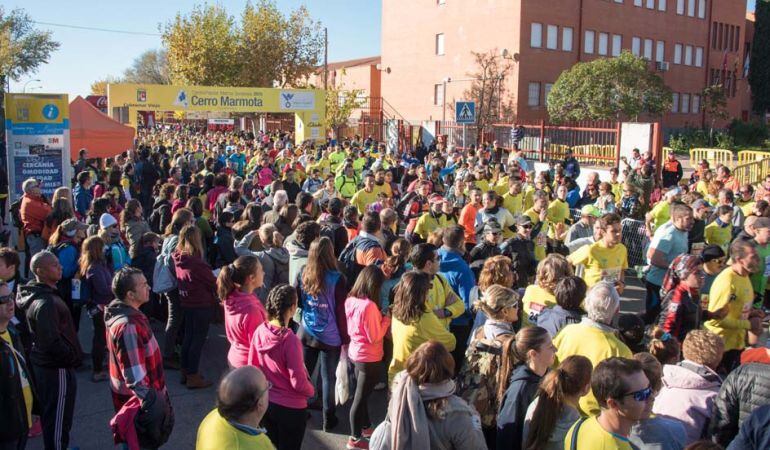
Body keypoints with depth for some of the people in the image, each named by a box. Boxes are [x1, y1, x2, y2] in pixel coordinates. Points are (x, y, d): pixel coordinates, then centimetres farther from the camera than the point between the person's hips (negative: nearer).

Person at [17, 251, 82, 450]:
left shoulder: (37, 294, 7)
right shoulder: (46, 303, -25)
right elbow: (53, 342, -28)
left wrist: (72, 356, 15)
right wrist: (74, 358, -13)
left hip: (44, 364, 10)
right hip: (57, 368, -10)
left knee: (51, 414, 23)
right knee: (58, 418, 4)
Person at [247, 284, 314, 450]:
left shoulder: (260, 331, -10)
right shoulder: (290, 340, -28)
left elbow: (252, 367, 2)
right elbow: (298, 382, -21)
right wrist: (311, 391, -1)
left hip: (265, 402, 6)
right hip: (290, 407, -5)